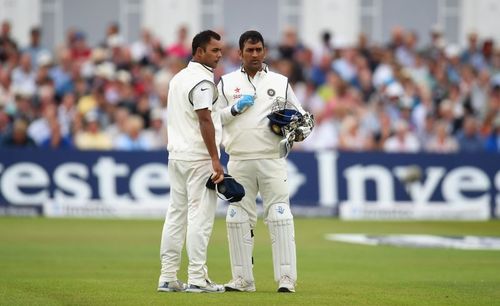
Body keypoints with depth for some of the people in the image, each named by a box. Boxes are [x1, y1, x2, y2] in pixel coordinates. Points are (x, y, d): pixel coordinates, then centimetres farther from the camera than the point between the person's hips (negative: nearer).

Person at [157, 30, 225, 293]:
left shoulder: (178, 78, 16)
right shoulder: (202, 80, -13)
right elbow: (205, 120, -20)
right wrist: (215, 160, -20)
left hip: (176, 155, 9)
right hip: (199, 158, -9)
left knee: (176, 214, 9)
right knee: (200, 215, -7)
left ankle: (168, 277, 9)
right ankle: (197, 279, -8)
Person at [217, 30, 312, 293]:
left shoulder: (280, 82, 10)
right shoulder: (227, 83, 10)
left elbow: (301, 115, 14)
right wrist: (235, 109, -8)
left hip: (272, 160, -1)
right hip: (239, 162, 1)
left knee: (280, 217, -8)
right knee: (238, 219, 2)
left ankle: (286, 278, -9)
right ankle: (243, 279, 9)